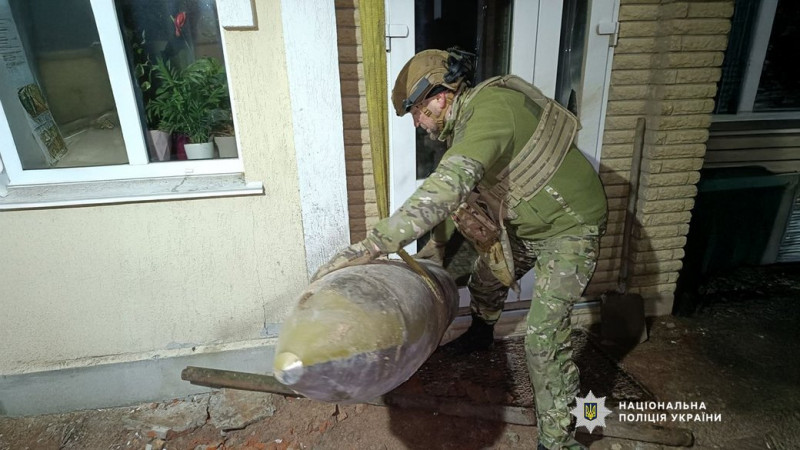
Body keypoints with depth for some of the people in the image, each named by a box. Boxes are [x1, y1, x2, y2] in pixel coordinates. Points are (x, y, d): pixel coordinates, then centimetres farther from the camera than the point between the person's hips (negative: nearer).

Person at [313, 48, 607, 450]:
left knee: (544, 337, -10)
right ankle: (480, 335, 56)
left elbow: (445, 191, -46)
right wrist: (436, 245, 6)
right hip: (525, 223, 10)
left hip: (568, 227, -9)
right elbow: (459, 192, 9)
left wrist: (369, 247, -49)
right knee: (485, 279, 25)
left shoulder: (490, 110, -32)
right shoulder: (467, 119, 0)